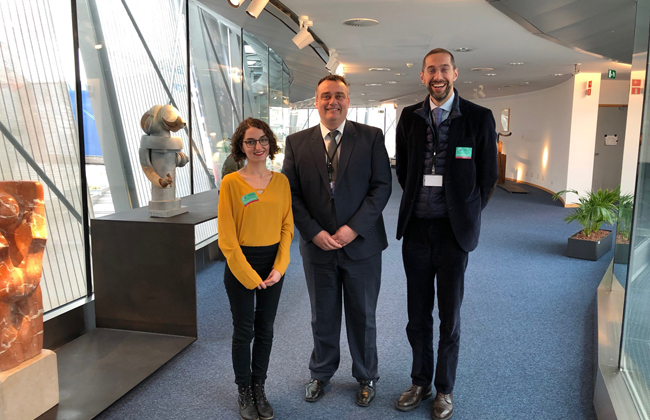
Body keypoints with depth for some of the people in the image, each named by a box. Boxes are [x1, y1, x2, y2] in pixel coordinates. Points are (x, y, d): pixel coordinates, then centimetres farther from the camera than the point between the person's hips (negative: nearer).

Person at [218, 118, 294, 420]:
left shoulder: (281, 181, 1)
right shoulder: (231, 183, -10)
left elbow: (287, 226, 3)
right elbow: (227, 237, -11)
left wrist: (279, 267, -7)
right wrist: (249, 275, -12)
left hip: (273, 265, 3)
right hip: (240, 265, -3)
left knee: (265, 330, 14)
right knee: (244, 331, 9)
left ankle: (259, 388, 33)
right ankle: (244, 392, 29)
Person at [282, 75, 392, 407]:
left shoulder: (371, 137, -2)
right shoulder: (297, 143, 2)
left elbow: (381, 186, -7)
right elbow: (291, 194, 0)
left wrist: (354, 228, -15)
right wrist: (314, 232, -11)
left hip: (361, 244, -1)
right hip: (317, 245, 1)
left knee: (363, 316, 13)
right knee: (322, 316, 16)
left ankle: (366, 377, 35)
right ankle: (321, 373, 38)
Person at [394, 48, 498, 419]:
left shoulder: (479, 118, -3)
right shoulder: (409, 118, 5)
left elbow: (488, 177, 2)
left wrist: (465, 218, 3)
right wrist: (417, 205, 11)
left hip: (454, 230, -2)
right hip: (416, 228, 3)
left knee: (449, 316, 8)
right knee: (417, 314, 12)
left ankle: (445, 389, 26)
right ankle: (420, 382, 30)